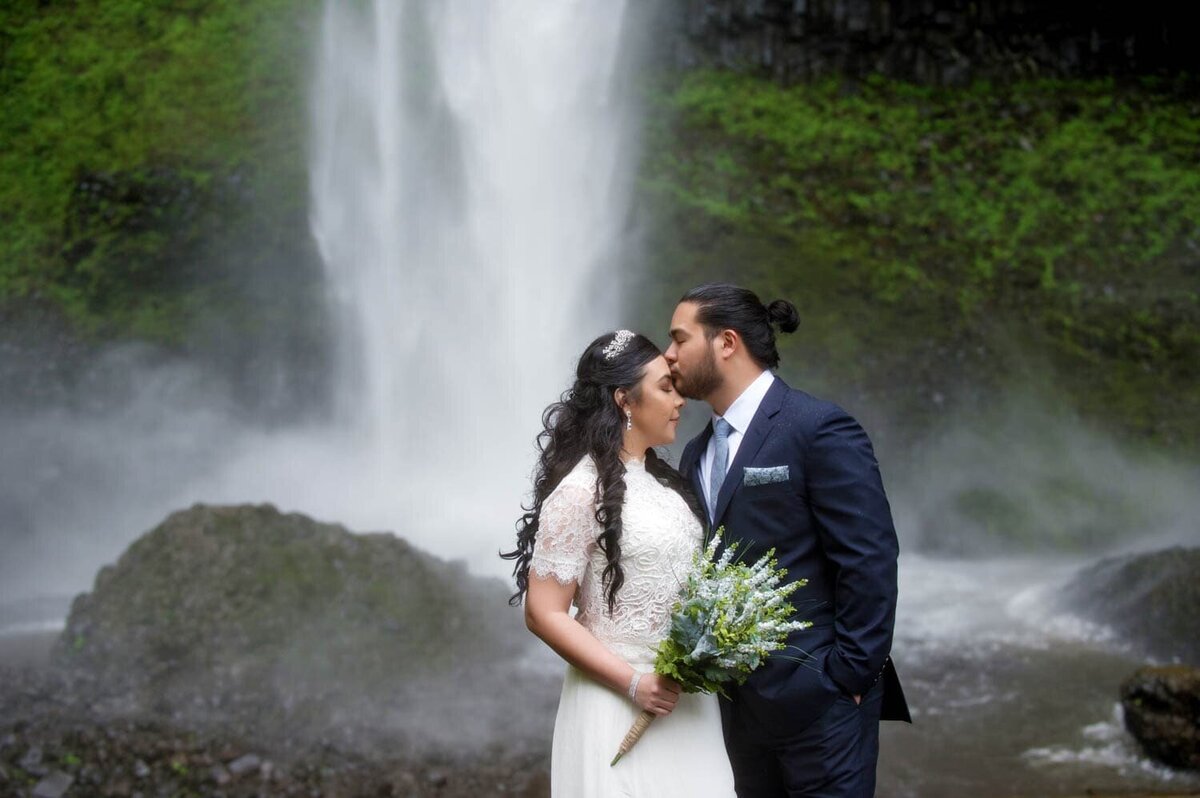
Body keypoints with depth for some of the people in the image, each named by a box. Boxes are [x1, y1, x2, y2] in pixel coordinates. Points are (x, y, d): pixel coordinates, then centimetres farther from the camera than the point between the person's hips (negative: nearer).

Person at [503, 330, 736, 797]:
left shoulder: (663, 479, 10)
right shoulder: (580, 491, -14)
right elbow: (544, 614, -14)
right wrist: (633, 682, -18)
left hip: (687, 701, 7)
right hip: (621, 703, -7)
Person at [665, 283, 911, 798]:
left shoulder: (820, 428, -10)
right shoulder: (697, 454, 13)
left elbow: (870, 562, -14)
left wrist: (850, 677, -14)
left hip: (817, 701, -7)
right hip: (739, 706, 7)